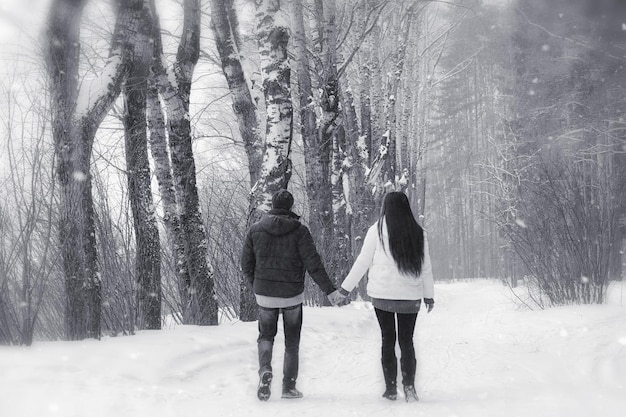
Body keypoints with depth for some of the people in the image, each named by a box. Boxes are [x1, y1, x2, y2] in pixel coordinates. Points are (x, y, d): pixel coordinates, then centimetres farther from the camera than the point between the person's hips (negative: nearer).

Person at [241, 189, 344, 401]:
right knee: (292, 341, 12)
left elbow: (246, 264, 4)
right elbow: (313, 264, -14)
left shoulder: (255, 229, 0)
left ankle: (265, 369, -10)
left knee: (266, 334, 17)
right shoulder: (299, 231, -9)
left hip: (264, 294, 2)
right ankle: (289, 386, 13)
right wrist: (329, 290, -10)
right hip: (292, 295, -2)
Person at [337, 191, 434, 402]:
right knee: (407, 340, 10)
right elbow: (425, 266, 8)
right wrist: (429, 294, 19)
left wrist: (347, 286, 9)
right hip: (410, 296, 2)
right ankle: (409, 385, -4)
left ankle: (391, 388, 8)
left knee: (388, 339, 8)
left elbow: (363, 261, -2)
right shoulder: (418, 233, 1)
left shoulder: (377, 230, -7)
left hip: (383, 294, -2)